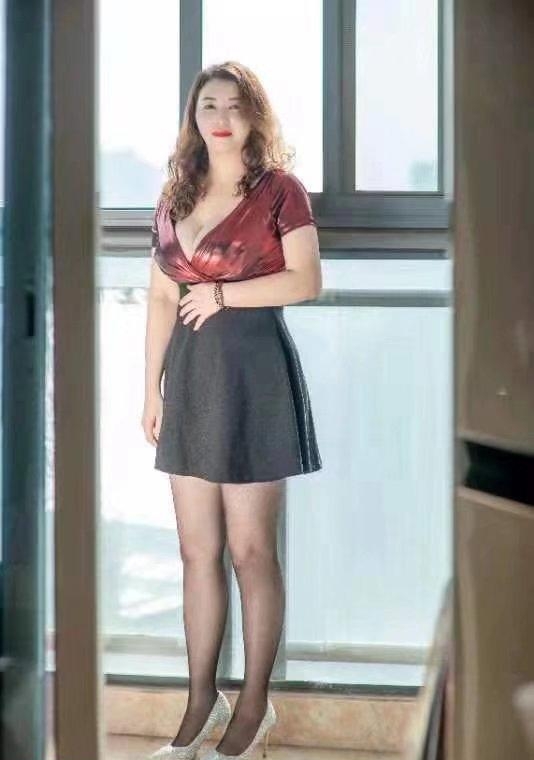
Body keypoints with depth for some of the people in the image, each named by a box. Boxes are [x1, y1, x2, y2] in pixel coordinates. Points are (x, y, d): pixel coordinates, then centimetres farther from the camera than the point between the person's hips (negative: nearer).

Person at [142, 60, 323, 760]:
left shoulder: (279, 189, -3)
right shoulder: (175, 198, 12)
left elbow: (307, 281, -11)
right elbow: (161, 299, 12)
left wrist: (221, 293, -11)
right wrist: (151, 387, 8)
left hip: (254, 368, -5)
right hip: (189, 371, 5)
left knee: (250, 549, -1)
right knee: (197, 549, 8)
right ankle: (202, 700, 16)